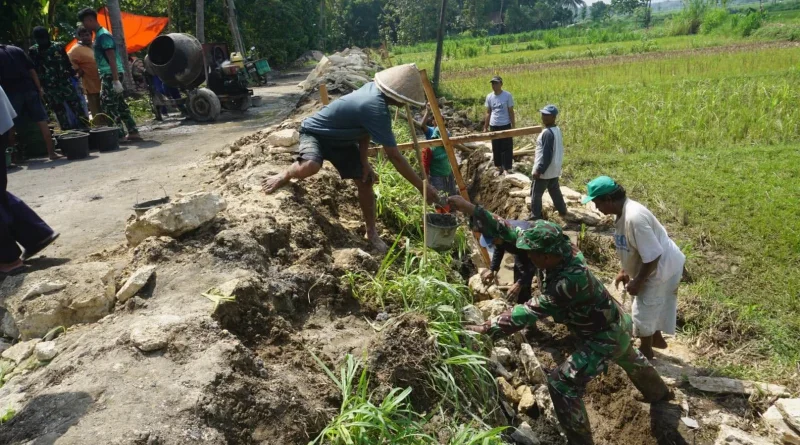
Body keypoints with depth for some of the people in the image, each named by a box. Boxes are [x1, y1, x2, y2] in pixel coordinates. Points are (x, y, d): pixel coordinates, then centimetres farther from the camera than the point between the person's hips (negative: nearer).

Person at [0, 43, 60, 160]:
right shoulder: (17, 50, 14)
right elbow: (31, 69, 7)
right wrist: (39, 88, 8)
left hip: (11, 93, -2)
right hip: (29, 88, 2)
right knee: (42, 121, 3)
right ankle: (51, 152, 0)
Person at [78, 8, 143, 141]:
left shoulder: (103, 35, -13)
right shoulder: (99, 35, 18)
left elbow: (112, 59, -20)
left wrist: (116, 80, -25)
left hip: (111, 75, -10)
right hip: (108, 75, 10)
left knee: (109, 105, -9)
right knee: (119, 104, 9)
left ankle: (119, 134, -6)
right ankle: (133, 132, 11)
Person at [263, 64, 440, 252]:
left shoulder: (373, 88, -11)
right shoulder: (376, 109, -38)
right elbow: (394, 156, -36)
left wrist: (364, 161, -8)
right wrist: (422, 186, -31)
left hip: (341, 140, 9)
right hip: (315, 133, -8)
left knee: (365, 182, 1)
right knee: (311, 166, -39)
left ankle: (371, 232, 16)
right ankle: (285, 176, -3)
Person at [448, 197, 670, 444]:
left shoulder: (570, 281, -40)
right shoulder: (562, 251, -18)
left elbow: (531, 311, -39)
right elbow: (510, 235, -18)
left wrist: (487, 328, -37)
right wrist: (473, 210, -24)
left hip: (605, 338, -9)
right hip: (617, 324, 9)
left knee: (561, 383, -10)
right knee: (629, 359, 37)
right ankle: (658, 393, 67)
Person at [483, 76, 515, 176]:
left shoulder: (507, 95, -7)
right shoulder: (489, 97, 2)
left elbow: (511, 112, -3)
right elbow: (488, 113, 10)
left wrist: (513, 127, -5)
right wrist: (485, 127, 7)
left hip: (505, 126, -3)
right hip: (493, 126, 3)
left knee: (506, 148, 0)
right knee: (496, 148, 9)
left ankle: (507, 168, 8)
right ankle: (499, 168, 21)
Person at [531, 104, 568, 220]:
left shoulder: (547, 133, -25)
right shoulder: (557, 130, 6)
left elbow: (547, 155, -25)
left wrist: (539, 170, -21)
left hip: (545, 170, -10)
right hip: (554, 169, 10)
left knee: (536, 194, 3)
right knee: (555, 191, 23)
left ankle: (535, 217, 10)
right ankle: (562, 211, 35)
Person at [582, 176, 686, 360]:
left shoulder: (634, 218, -35)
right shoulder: (624, 211, -3)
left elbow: (652, 256, -31)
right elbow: (630, 246, 11)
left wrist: (637, 281, -20)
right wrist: (625, 271, 14)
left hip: (661, 267, -9)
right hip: (657, 265, 9)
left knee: (644, 310, 7)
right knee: (652, 305, 27)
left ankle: (645, 351, 27)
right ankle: (656, 338, 48)